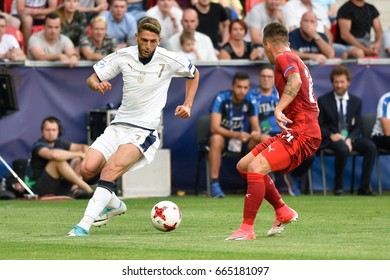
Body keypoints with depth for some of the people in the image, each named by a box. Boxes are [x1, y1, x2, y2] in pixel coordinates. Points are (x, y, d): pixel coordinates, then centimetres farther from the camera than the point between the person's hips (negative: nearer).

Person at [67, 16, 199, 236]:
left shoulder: (169, 60, -6)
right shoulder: (123, 56, 0)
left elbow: (194, 74, 15)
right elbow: (91, 79, 6)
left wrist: (187, 105, 5)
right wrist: (96, 84, -18)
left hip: (145, 130, -4)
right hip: (119, 125, 4)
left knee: (111, 169, -27)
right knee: (88, 169, -12)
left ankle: (84, 225, -33)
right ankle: (113, 204, 19)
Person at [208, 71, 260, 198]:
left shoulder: (250, 102, -7)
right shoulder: (221, 99, -19)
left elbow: (256, 127, -5)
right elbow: (214, 127, -26)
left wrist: (256, 133, -32)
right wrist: (236, 134, -40)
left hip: (243, 140, 3)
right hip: (224, 136, -3)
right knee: (216, 139, -37)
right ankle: (214, 183, -34)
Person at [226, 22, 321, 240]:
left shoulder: (284, 58, -5)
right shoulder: (296, 61, 23)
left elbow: (295, 81, -29)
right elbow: (315, 107, 28)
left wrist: (279, 109, -36)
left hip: (301, 133, -10)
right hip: (296, 131, 10)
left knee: (256, 167, -22)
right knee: (244, 166, 11)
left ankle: (247, 229, -22)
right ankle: (283, 212, 17)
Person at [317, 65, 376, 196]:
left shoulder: (356, 101, 12)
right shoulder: (323, 101, 4)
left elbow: (358, 127, 9)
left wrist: (350, 139, -12)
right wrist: (331, 135, -17)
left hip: (350, 137, 4)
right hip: (331, 139, -4)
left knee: (370, 146, -25)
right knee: (343, 149, -38)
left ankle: (364, 187, -20)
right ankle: (338, 186, -21)